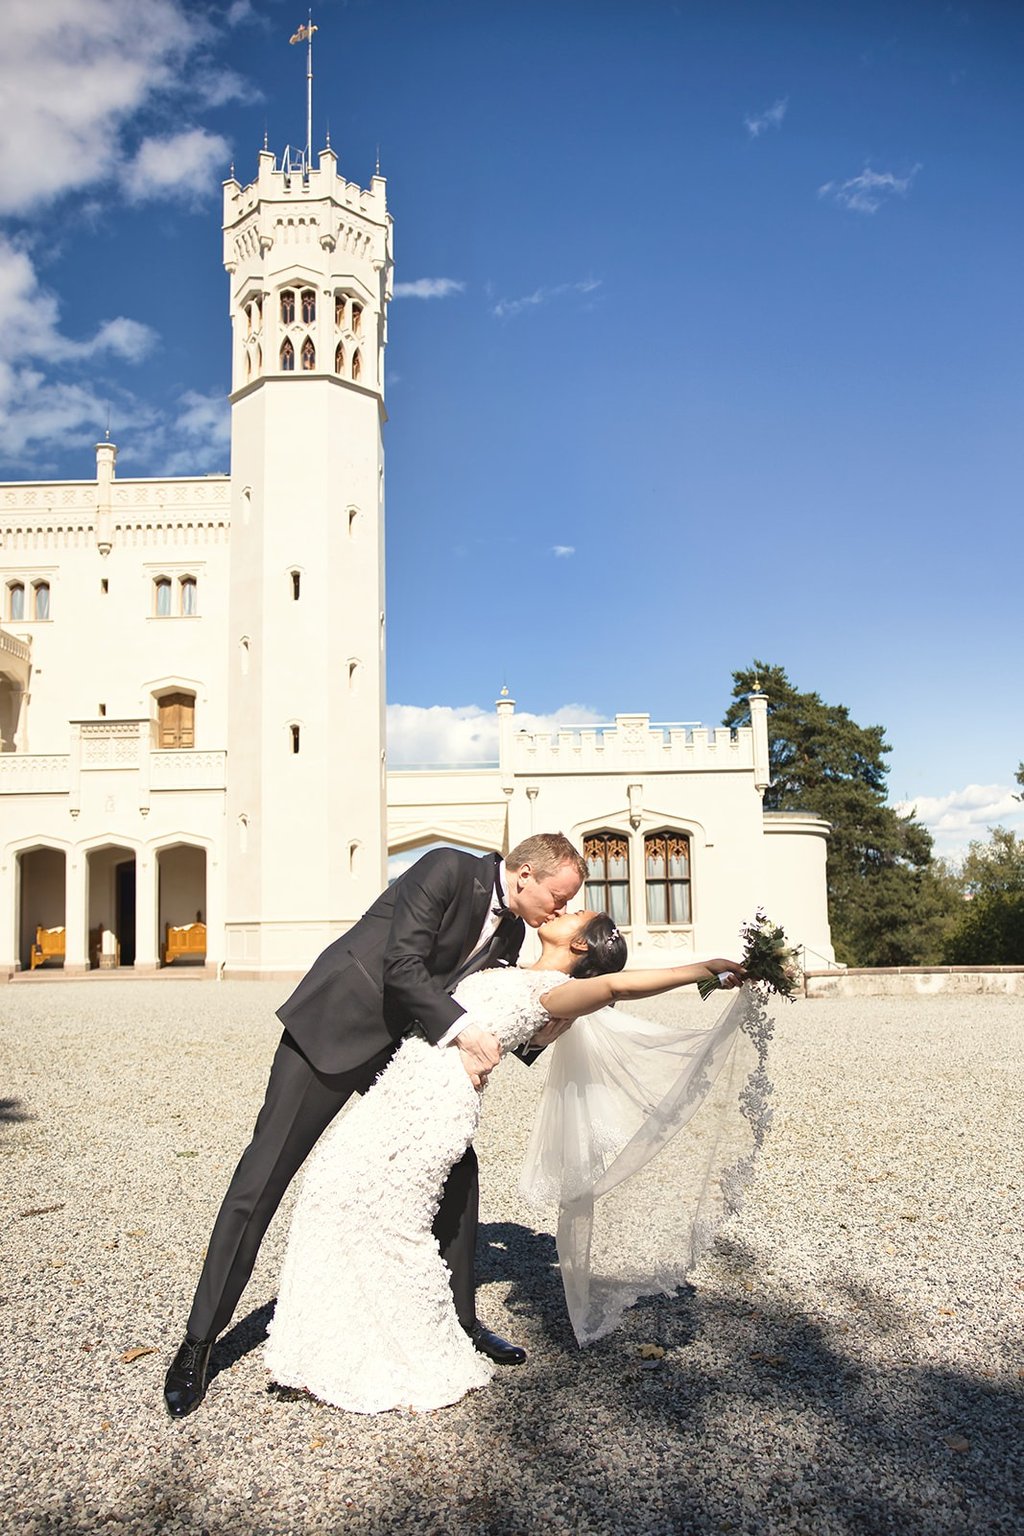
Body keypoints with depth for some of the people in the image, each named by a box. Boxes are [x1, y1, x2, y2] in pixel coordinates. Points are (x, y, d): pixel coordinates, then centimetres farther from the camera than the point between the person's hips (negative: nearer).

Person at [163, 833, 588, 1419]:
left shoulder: (510, 932, 4)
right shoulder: (447, 869, -20)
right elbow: (402, 967, -26)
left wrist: (540, 1032, -8)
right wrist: (460, 1028, -30)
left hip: (400, 1049, 8)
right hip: (331, 1030, -7)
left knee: (457, 1165, 5)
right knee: (261, 1181, -3)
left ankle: (461, 1320, 22)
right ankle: (199, 1343, 8)